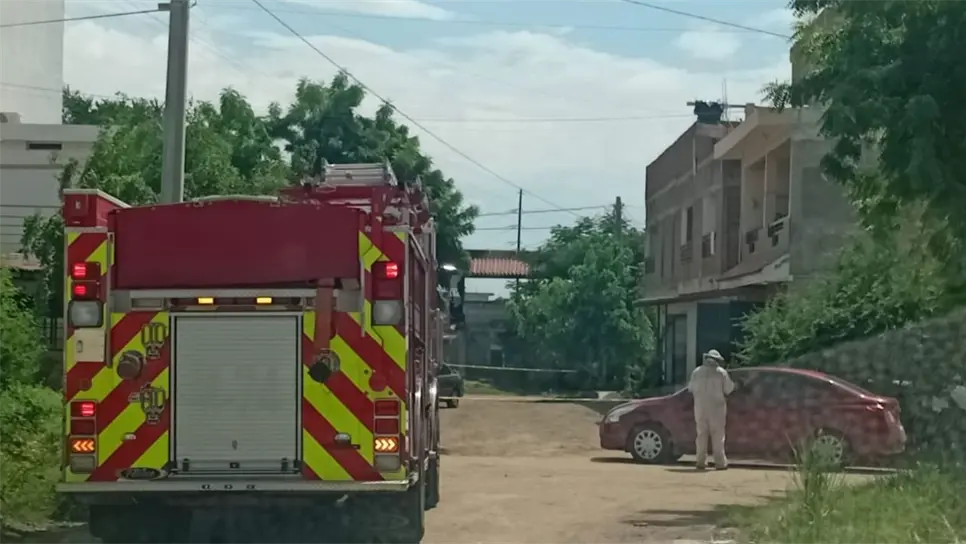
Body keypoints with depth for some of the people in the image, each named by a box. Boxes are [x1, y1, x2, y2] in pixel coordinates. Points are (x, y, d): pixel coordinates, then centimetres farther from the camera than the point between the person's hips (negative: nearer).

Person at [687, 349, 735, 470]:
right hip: (717, 407, -3)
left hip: (700, 407, 3)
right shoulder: (721, 372, -4)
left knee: (702, 434, 8)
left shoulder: (696, 372, 3)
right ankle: (720, 462, -2)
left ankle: (700, 461, 6)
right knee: (718, 435, 0)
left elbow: (691, 389, 9)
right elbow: (728, 389, -2)